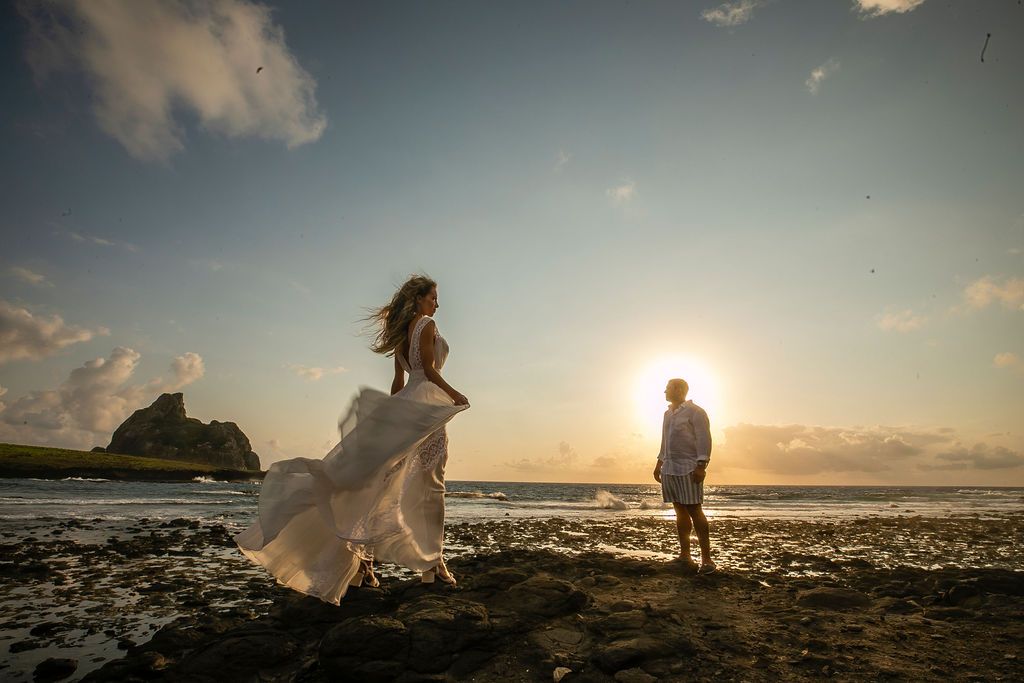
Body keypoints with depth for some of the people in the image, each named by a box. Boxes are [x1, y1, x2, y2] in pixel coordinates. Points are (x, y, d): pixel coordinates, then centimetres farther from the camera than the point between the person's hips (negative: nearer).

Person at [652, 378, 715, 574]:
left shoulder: (695, 412, -5)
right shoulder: (668, 414, 18)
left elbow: (704, 440, -11)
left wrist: (701, 466, -19)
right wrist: (659, 464, 22)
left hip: (688, 469, -7)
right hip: (669, 468, 7)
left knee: (694, 510, -7)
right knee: (680, 511, 8)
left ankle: (706, 558, -2)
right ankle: (685, 555, 14)